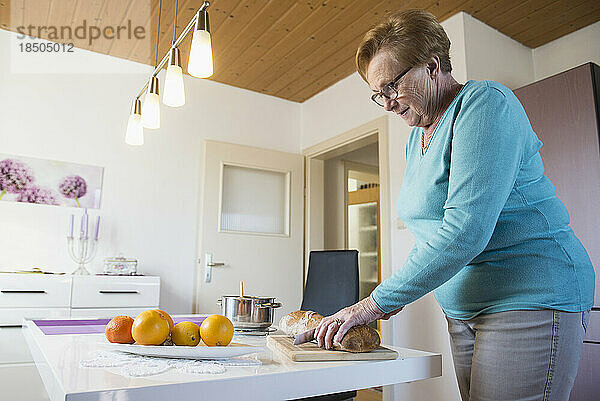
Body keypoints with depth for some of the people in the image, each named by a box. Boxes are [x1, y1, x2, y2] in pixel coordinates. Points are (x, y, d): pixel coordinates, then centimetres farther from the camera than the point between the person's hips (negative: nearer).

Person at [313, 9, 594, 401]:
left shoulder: (485, 103, -15)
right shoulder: (416, 138, 11)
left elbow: (466, 230, -26)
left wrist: (376, 303, -22)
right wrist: (398, 293, 3)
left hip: (531, 298, -8)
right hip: (463, 308, 8)